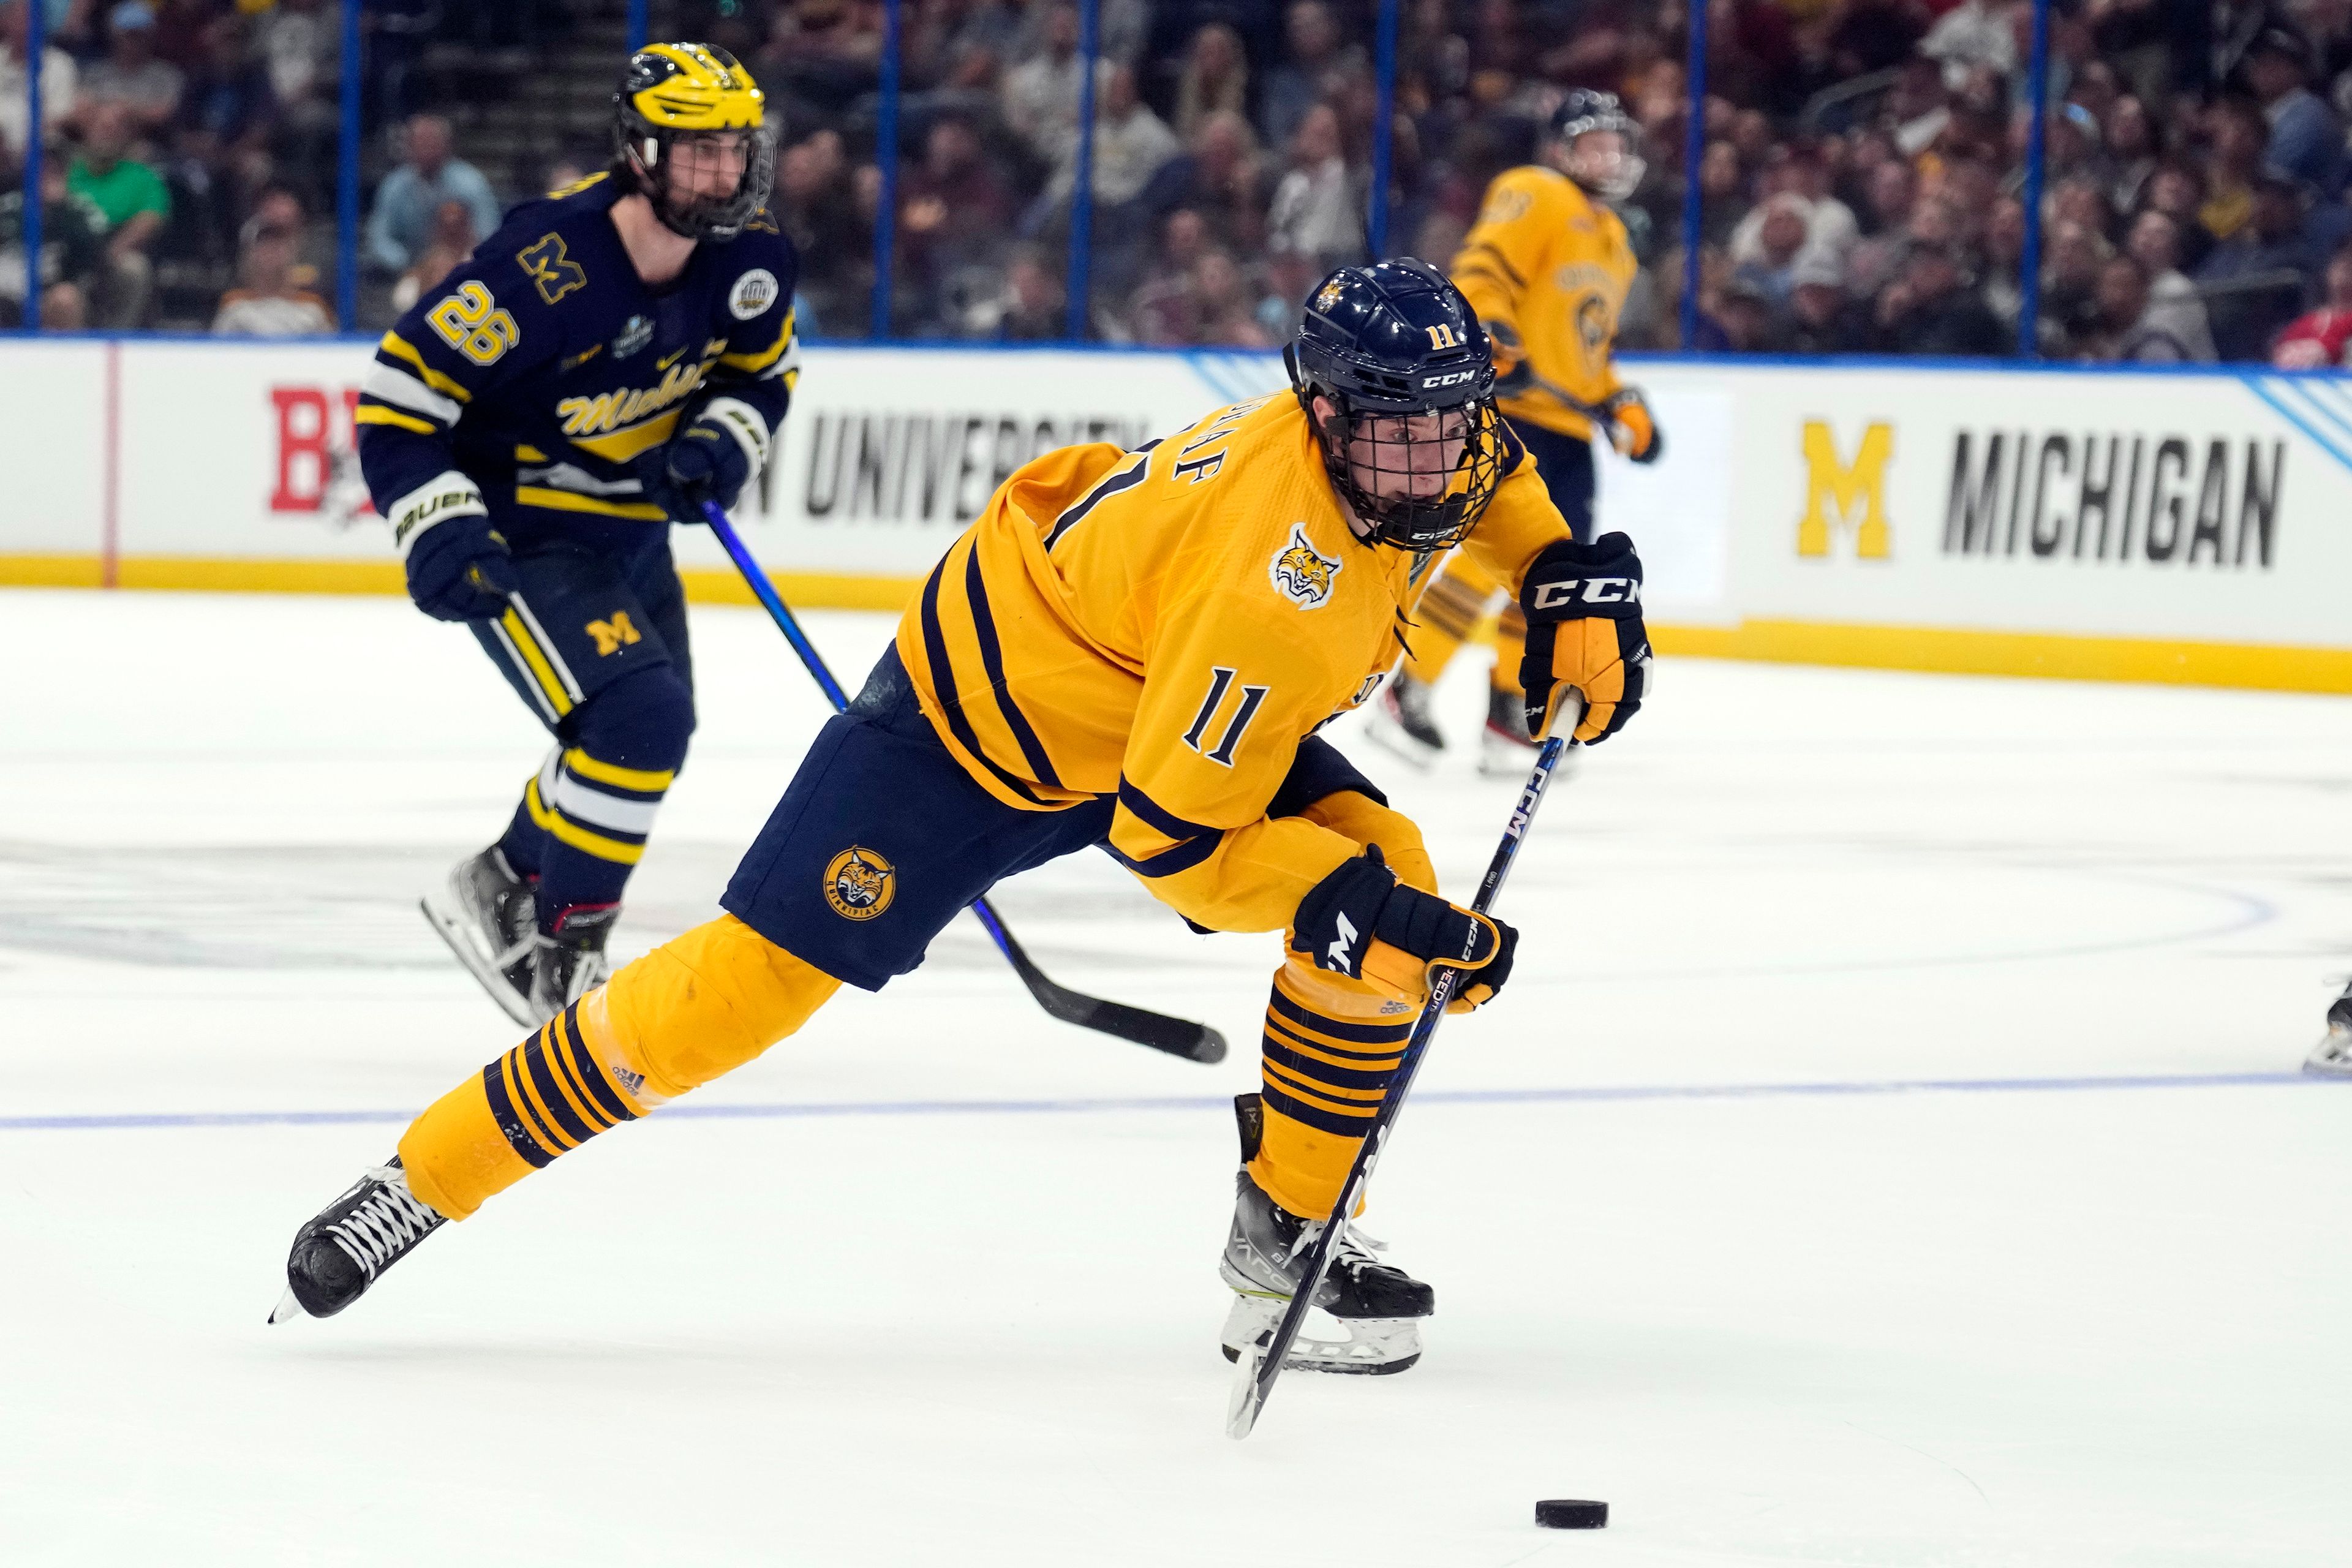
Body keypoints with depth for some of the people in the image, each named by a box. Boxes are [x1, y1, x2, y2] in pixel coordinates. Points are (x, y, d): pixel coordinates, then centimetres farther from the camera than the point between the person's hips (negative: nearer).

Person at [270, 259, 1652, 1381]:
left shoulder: (1416, 428, -15)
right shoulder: (1287, 581, -38)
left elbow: (1480, 464, 13)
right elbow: (1171, 828, -33)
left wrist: (1570, 578, -2)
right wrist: (1346, 911, -37)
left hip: (1169, 700, 8)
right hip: (987, 718, -8)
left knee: (1385, 874, -10)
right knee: (752, 980, -8)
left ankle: (1283, 1241, 1)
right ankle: (424, 1179, 5)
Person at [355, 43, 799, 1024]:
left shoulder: (748, 260, -10)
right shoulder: (545, 268, -30)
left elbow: (762, 371, 11)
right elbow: (397, 397, -24)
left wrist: (720, 443, -10)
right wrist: (440, 534, -31)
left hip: (630, 527, 8)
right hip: (516, 534, -8)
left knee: (652, 738, 21)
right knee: (638, 718, -22)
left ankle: (503, 889, 41)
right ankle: (558, 945, -7)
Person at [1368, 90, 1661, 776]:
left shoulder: (1613, 242, 26)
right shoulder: (1536, 198, -3)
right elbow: (1481, 272, -17)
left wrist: (1620, 405, 19)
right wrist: (1491, 337, -33)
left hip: (1563, 422, 10)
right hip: (1504, 405, -9)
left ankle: (1508, 713, 15)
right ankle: (1406, 696, -13)